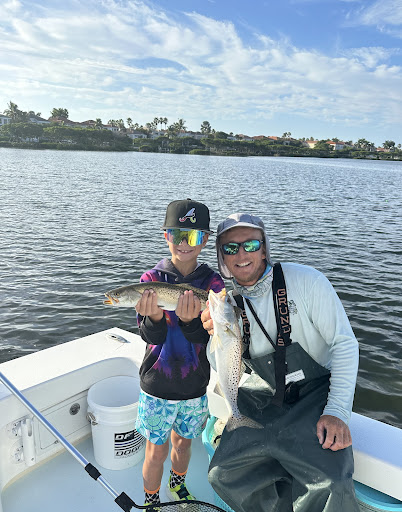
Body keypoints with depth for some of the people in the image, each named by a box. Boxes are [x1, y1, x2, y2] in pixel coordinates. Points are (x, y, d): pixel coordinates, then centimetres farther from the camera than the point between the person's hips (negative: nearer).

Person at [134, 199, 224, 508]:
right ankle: (151, 501, 42)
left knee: (183, 442, 23)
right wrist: (155, 317, -40)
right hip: (157, 385, -1)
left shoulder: (212, 282, -10)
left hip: (195, 385, 2)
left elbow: (206, 338, -17)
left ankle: (178, 486, 53)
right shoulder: (152, 279, -12)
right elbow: (150, 336, -17)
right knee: (157, 450, 13)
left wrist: (190, 320, -39)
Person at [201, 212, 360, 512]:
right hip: (264, 395, 4)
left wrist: (337, 411, -18)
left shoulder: (306, 280, -14)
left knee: (329, 486, -24)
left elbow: (345, 344, -11)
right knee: (224, 474, -6)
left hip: (317, 392, -3)